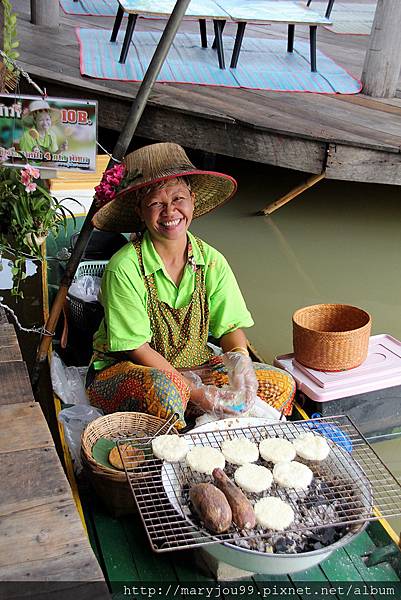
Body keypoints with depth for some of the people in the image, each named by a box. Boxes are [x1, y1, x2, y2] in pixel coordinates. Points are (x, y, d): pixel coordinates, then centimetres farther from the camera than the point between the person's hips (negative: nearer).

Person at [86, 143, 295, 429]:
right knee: (165, 387, -40)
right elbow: (136, 346, -18)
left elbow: (232, 326, -1)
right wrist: (195, 391, -23)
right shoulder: (125, 267, -18)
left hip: (195, 367, 5)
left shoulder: (212, 261, -3)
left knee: (282, 385, -11)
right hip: (124, 370, -5)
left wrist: (240, 360, -25)